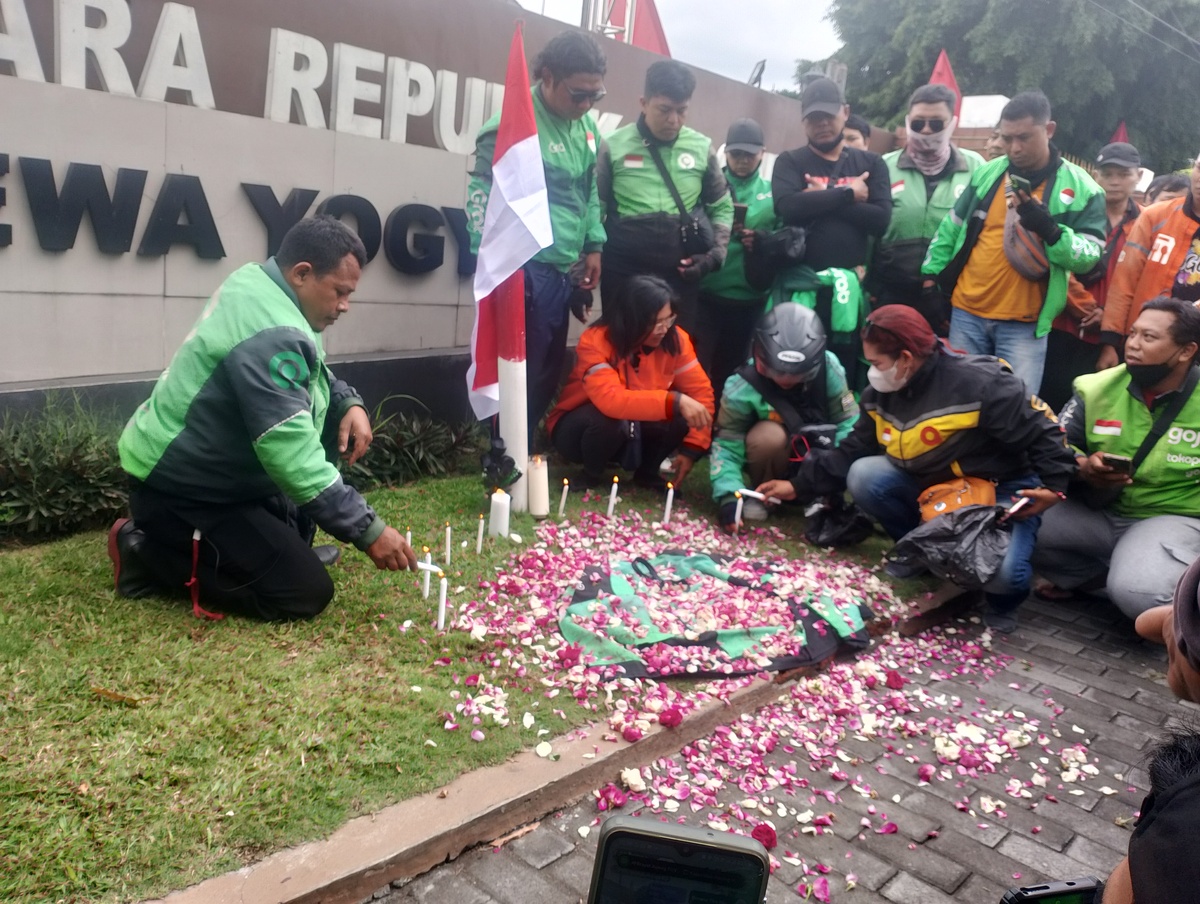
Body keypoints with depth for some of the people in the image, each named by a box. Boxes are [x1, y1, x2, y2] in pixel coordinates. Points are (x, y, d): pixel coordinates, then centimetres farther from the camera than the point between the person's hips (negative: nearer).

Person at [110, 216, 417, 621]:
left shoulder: (258, 284, 2)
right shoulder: (269, 335, -29)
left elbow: (312, 372, 18)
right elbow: (294, 456, -33)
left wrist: (349, 402, -2)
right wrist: (368, 530, -29)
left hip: (204, 466, 10)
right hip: (178, 491, -10)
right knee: (306, 593, -14)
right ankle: (153, 554, -2)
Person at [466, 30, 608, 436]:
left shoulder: (586, 127, 10)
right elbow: (483, 203, -15)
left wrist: (593, 247, 15)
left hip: (563, 272, 8)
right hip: (525, 272, -8)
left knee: (548, 375, 16)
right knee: (520, 379, -1)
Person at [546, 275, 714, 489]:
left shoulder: (675, 339, -14)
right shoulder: (595, 341, -28)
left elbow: (701, 390, -12)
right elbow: (611, 401, -43)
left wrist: (692, 448, -21)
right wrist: (675, 401, -48)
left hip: (635, 428, 4)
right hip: (580, 428, -4)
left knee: (686, 417, -23)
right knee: (608, 418, -38)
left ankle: (647, 471, 4)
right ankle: (591, 475, -6)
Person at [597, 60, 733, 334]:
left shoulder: (702, 148, 4)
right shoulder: (614, 147, -2)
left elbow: (722, 207, 14)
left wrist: (715, 254, 0)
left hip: (682, 276, 2)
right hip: (624, 274, -2)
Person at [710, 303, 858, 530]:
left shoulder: (828, 369, -21)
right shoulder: (742, 387, -26)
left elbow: (848, 423, -14)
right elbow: (726, 445, -25)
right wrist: (729, 496, -39)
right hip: (773, 456, -2)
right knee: (769, 435, -36)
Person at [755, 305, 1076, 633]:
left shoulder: (982, 383, -26)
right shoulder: (880, 395, -5)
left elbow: (1042, 432, -18)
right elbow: (851, 451, 3)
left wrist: (1053, 486, -26)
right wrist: (800, 485, -2)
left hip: (1001, 492, -6)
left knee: (998, 571, -32)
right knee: (863, 475, -17)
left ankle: (1004, 598, 9)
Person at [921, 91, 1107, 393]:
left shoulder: (1081, 187, -4)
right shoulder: (987, 172, 7)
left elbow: (1090, 256, -8)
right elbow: (951, 228, 16)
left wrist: (1049, 230, -24)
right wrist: (932, 275, 12)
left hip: (1024, 323, -3)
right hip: (967, 312, 3)